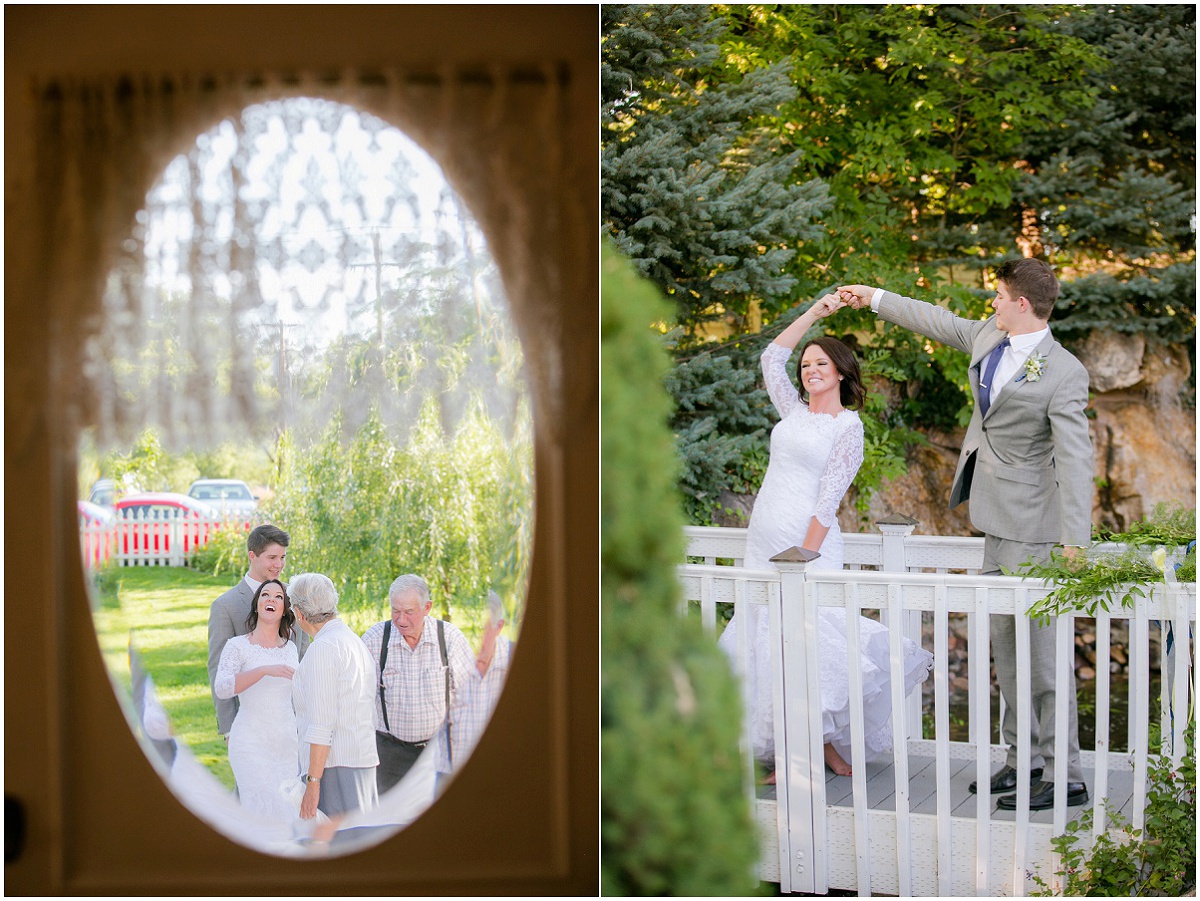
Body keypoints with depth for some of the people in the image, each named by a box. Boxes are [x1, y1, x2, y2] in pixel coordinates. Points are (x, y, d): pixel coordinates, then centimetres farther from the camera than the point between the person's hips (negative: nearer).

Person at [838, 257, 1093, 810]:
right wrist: (874, 299, 36)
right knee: (1006, 646, 13)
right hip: (997, 521, 9)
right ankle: (1024, 759, 23)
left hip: (1032, 527, -9)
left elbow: (1075, 460, -22)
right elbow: (942, 324, 26)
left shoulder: (1063, 374, -17)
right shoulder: (991, 337, 7)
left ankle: (1068, 779, -5)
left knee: (1041, 650, -9)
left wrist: (1074, 542, -29)